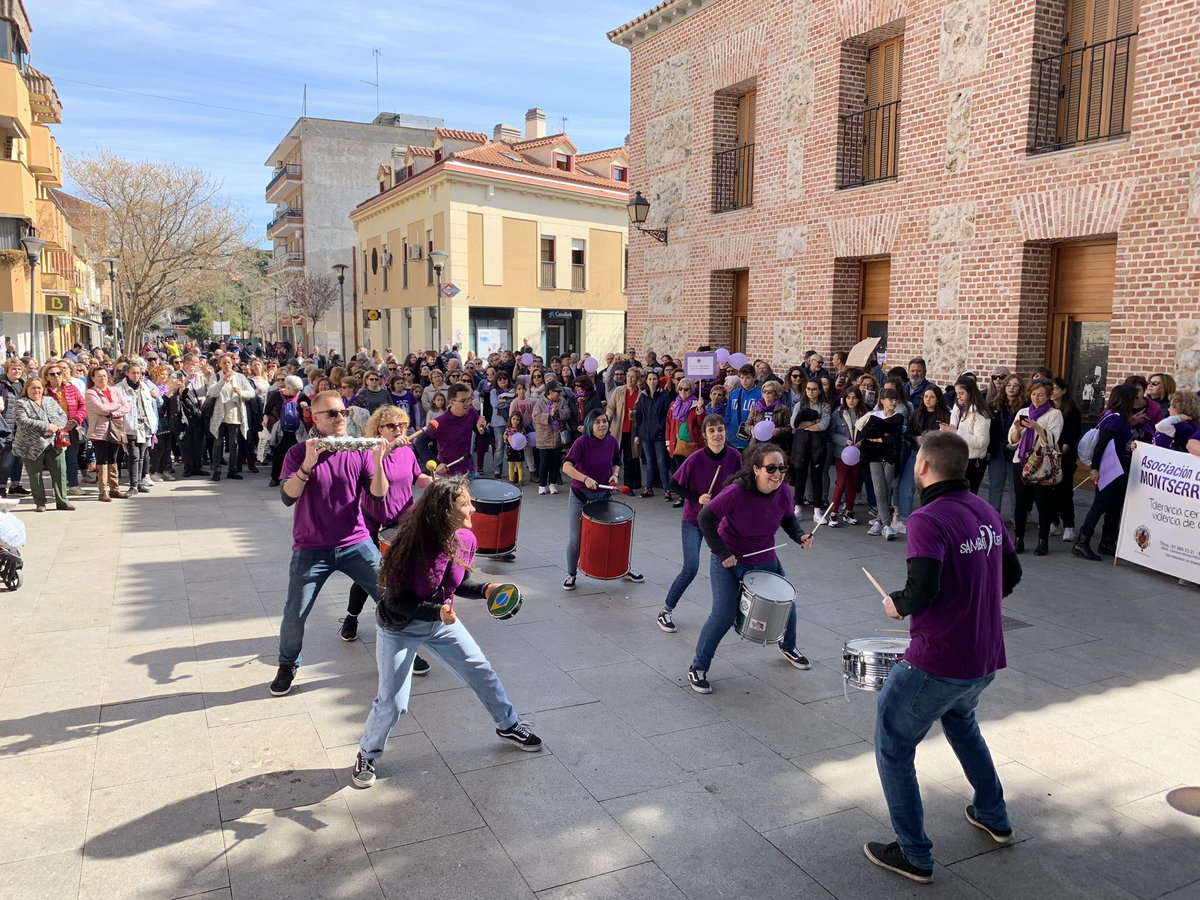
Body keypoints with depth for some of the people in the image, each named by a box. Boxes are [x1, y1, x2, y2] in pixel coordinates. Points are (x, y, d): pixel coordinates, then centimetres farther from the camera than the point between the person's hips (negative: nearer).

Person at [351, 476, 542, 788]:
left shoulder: (466, 540, -15)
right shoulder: (412, 548, -32)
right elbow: (396, 601, -23)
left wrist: (486, 589, -16)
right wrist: (436, 611, -36)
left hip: (442, 622, 6)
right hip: (400, 628, -5)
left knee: (482, 672, 11)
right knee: (392, 703, -3)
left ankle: (508, 726, 36)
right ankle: (367, 756, 25)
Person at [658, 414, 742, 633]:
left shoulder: (734, 456, -11)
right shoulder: (695, 460, -21)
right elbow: (674, 484, -10)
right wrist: (697, 498, -21)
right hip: (694, 520, -4)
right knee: (691, 568, -10)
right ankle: (666, 611, 9)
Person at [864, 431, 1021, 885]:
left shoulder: (927, 519, -21)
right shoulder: (987, 512, 3)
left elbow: (923, 591, -30)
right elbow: (1011, 574, 14)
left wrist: (897, 604, -9)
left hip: (937, 661, -8)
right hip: (985, 657, 8)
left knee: (893, 745, 9)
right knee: (960, 720, 35)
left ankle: (914, 855, 17)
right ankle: (993, 816, 47)